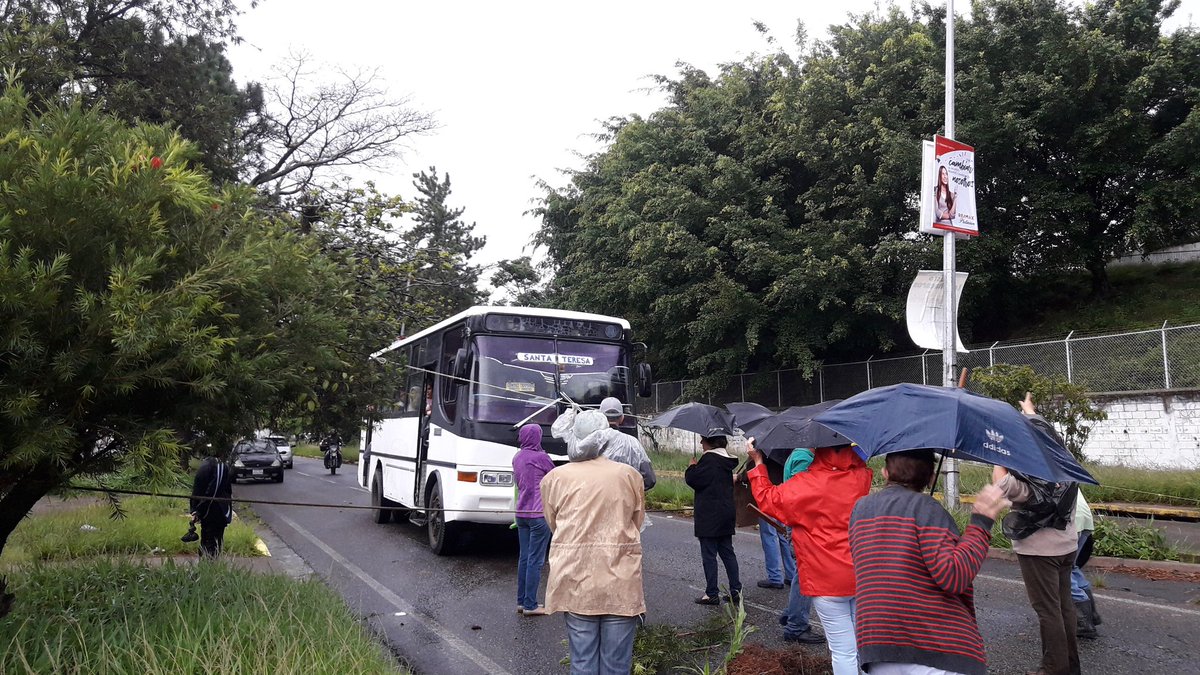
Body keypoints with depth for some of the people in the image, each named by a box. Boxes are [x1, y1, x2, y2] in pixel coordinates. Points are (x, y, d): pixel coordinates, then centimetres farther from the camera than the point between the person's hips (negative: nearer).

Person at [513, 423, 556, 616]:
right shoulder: (540, 457, -13)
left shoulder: (517, 457, 10)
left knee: (524, 557, 13)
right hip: (539, 514, -8)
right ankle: (530, 605, 0)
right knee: (535, 560, -3)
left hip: (521, 513, 8)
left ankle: (521, 601, 17)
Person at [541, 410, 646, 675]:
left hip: (575, 579, 1)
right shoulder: (629, 475, 1)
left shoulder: (554, 478, 2)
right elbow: (637, 523, 12)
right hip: (621, 581, -1)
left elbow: (554, 525, 13)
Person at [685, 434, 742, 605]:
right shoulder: (727, 460, 10)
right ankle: (736, 590, 16)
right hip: (727, 514, 8)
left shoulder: (709, 459, -17)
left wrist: (692, 467, 1)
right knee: (727, 552, 14)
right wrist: (697, 468, 17)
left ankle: (711, 594, 4)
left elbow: (693, 479, -17)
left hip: (709, 517, -8)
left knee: (709, 555, 0)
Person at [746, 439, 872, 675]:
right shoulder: (861, 475, -2)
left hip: (827, 582, -5)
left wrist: (758, 463, 0)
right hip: (862, 576, 5)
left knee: (843, 651, 1)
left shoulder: (807, 484, -18)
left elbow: (767, 500, -7)